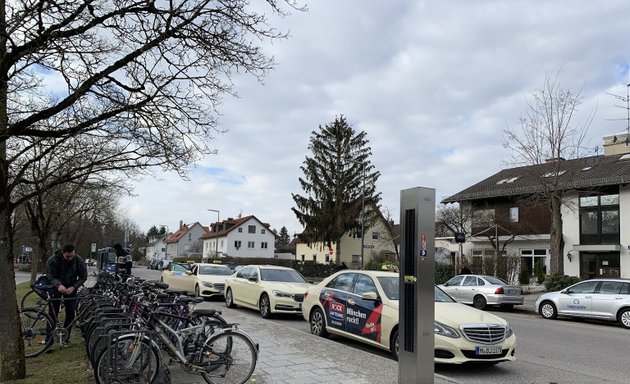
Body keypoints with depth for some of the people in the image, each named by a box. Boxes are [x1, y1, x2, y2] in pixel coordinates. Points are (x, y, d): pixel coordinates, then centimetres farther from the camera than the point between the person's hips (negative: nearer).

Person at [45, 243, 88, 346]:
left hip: (71, 288, 2)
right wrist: (59, 285, -37)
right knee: (53, 314, -6)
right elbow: (50, 276, -17)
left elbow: (83, 277, -7)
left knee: (71, 314, -1)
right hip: (56, 287, -1)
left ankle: (65, 338, 13)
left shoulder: (79, 260, -15)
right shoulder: (52, 260, -19)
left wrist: (73, 287, -20)